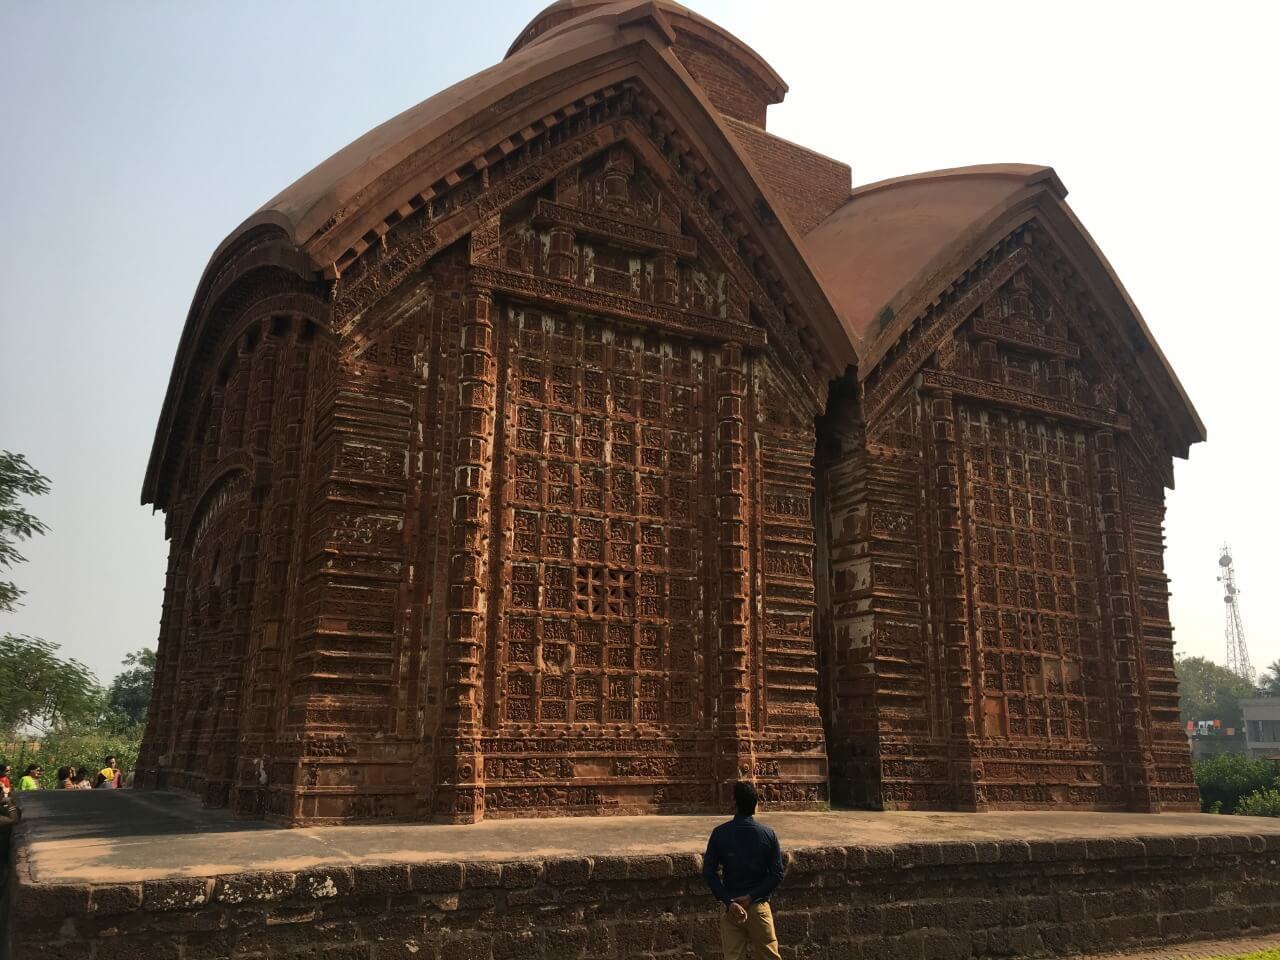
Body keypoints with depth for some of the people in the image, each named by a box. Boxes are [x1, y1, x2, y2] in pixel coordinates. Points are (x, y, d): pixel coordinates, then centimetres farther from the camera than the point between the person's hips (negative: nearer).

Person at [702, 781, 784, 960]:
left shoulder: (719, 833, -6)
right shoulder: (768, 834, -6)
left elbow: (708, 872, -9)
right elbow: (777, 874, -9)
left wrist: (729, 902, -12)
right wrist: (751, 896, -11)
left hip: (731, 907, 0)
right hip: (758, 906, 0)